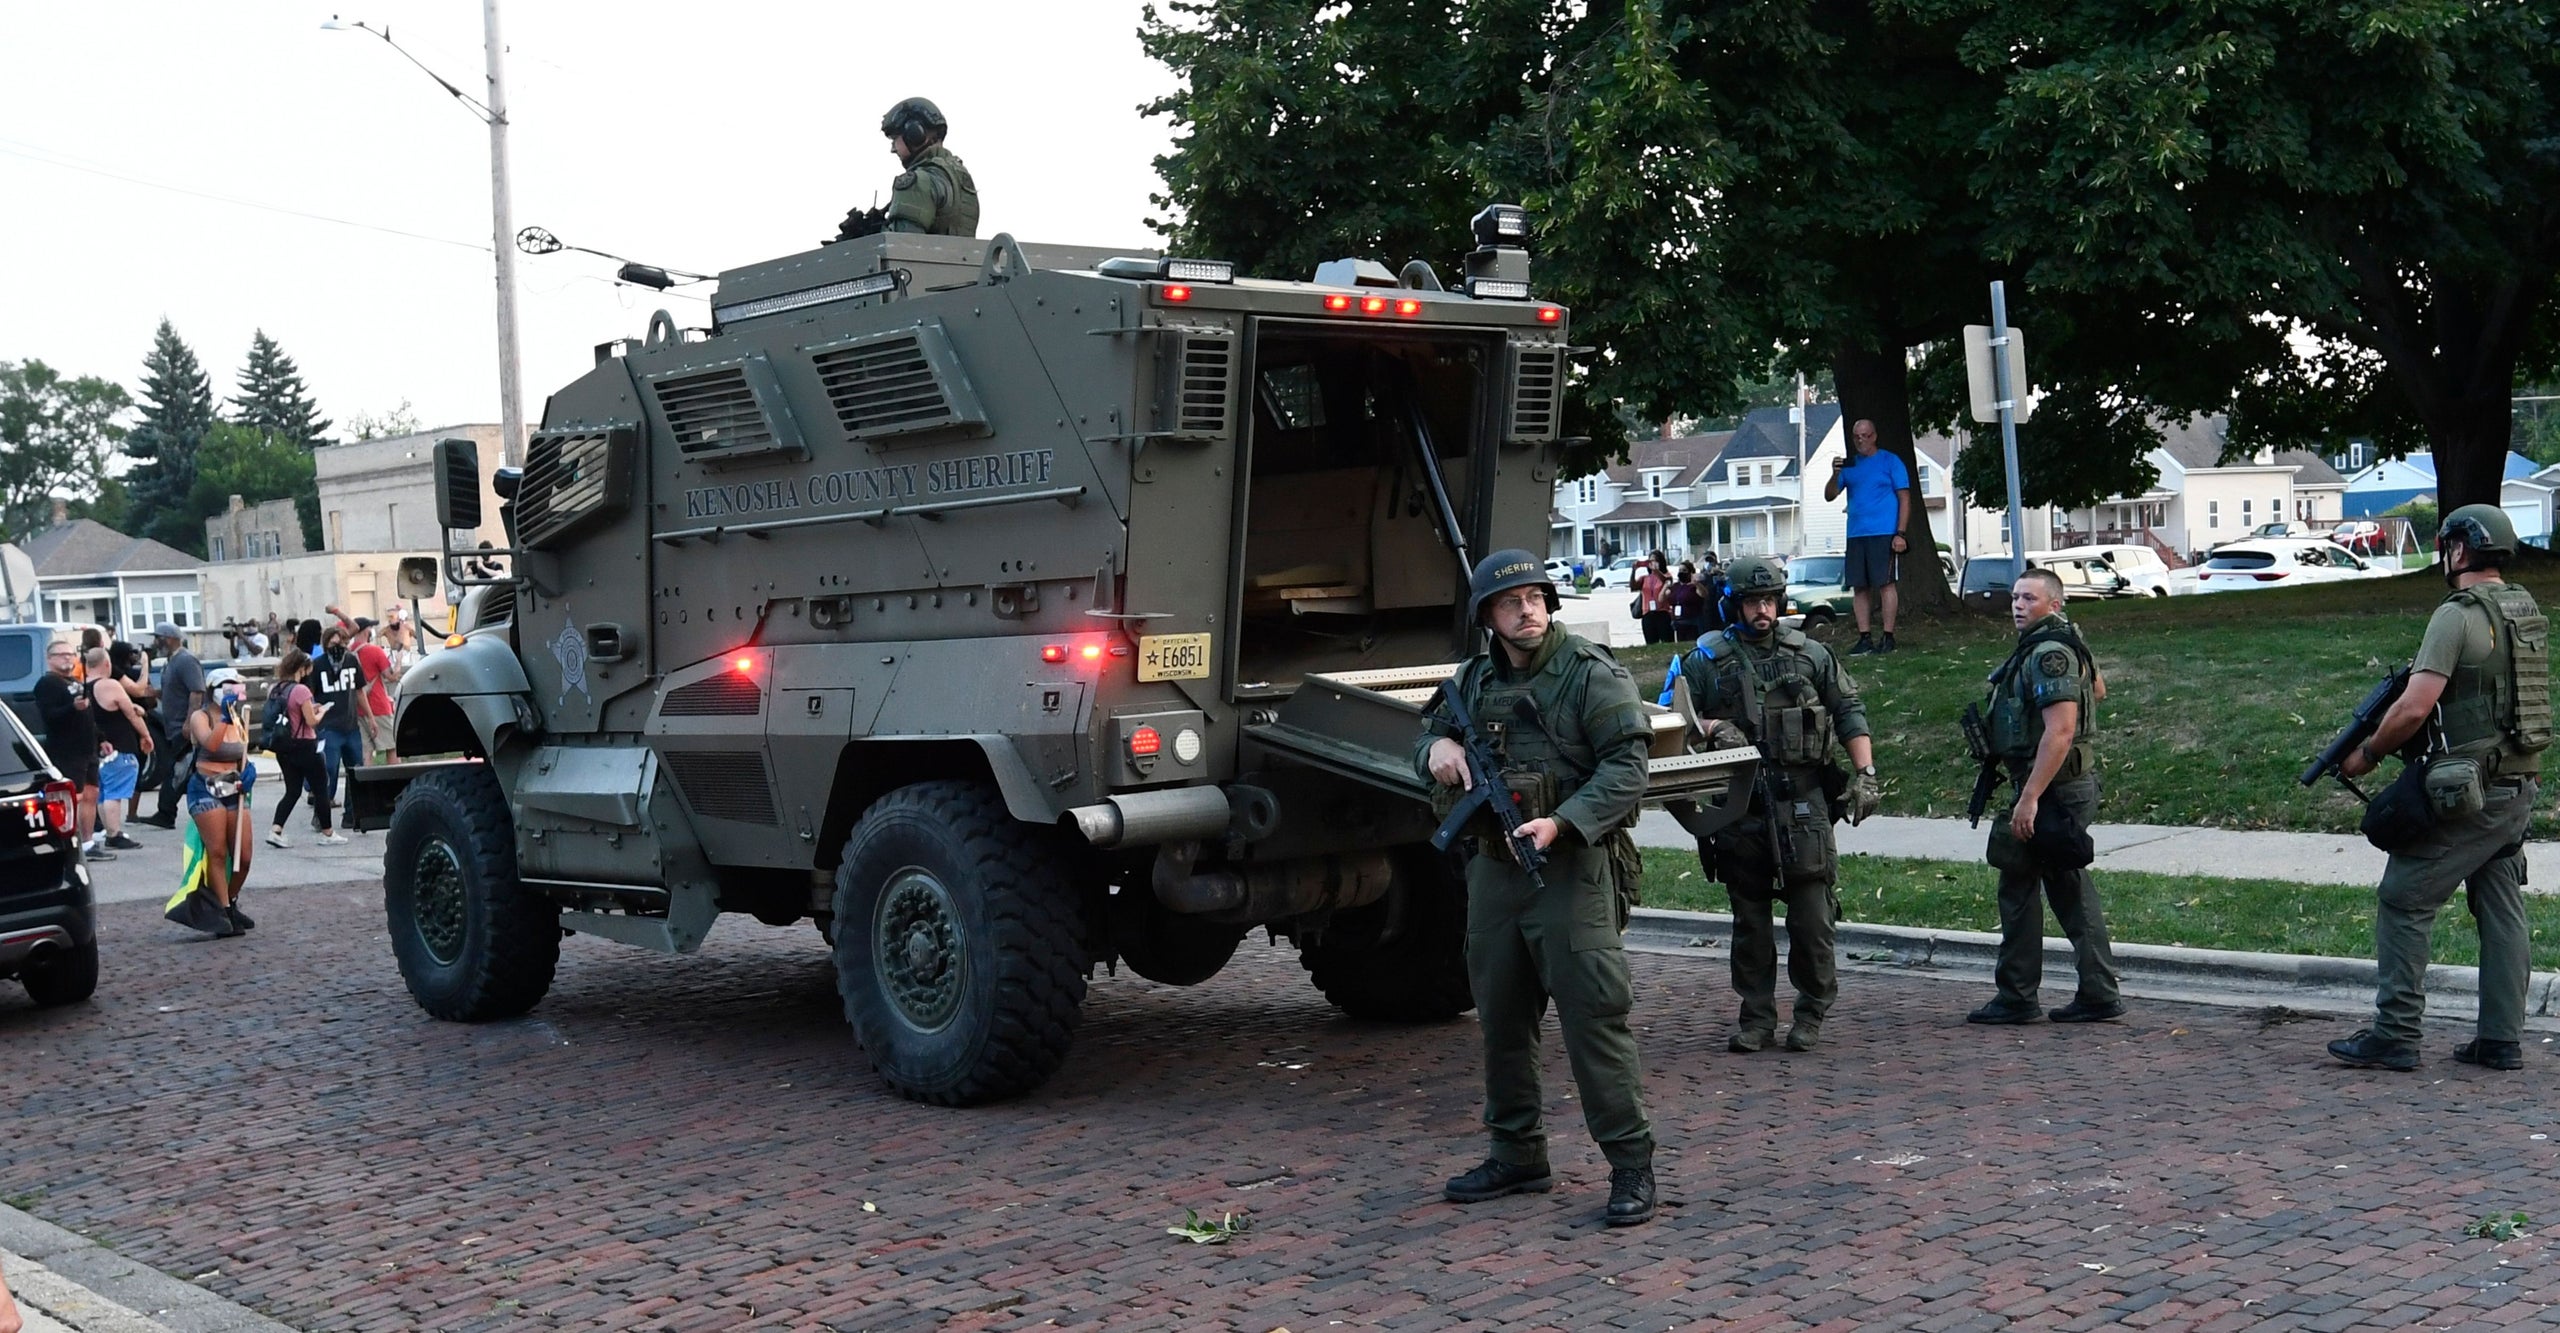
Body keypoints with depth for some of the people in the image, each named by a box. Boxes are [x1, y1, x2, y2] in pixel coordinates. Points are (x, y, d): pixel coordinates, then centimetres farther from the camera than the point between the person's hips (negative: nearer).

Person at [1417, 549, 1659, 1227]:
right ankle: (1517, 1156, 25)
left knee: (1593, 1013, -9)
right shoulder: (1474, 680, 13)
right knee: (1501, 1017, 12)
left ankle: (1631, 1164, -1)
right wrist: (1437, 748, 1)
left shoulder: (1592, 674, -6)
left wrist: (1561, 824, -25)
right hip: (1493, 867, 7)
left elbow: (1626, 768, -13)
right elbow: (1430, 736, 26)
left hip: (1571, 866, -7)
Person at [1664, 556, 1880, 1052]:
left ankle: (1811, 1013, 13)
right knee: (1749, 921, 7)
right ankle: (1756, 1019, 15)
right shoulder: (1706, 660, 5)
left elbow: (1849, 713, 12)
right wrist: (1711, 728, -15)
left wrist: (1865, 775, 2)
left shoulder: (1811, 654, 10)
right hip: (1739, 810, 0)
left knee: (1813, 917, -2)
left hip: (1803, 804, 0)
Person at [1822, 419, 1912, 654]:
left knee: (1885, 584, -6)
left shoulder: (1890, 462, 2)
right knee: (1859, 587, 4)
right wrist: (1835, 474, -9)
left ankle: (1888, 637, -2)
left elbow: (1904, 499, -1)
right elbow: (1829, 496, 11)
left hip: (1883, 534, -5)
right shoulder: (1849, 466, 15)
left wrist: (1900, 534, -9)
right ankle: (1864, 638, 9)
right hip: (1856, 535, 5)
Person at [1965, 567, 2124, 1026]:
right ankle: (2098, 994, 14)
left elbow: (2060, 731, -26)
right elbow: (2097, 688, 34)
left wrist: (2029, 797, -28)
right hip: (2075, 784, 10)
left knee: (2019, 887, -3)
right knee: (2071, 889, 12)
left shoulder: (2049, 652, -18)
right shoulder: (2067, 643, 14)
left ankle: (2016, 998, 3)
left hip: (2051, 789, -10)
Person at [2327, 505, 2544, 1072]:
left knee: (2403, 902, -1)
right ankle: (2501, 1039, 15)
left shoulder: (2456, 616, -15)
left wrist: (2367, 754, -7)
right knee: (2503, 911, 12)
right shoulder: (2529, 612, 11)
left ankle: (2395, 1035, -1)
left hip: (2467, 793, -8)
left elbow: (2414, 709, -21)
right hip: (2519, 790, 8)